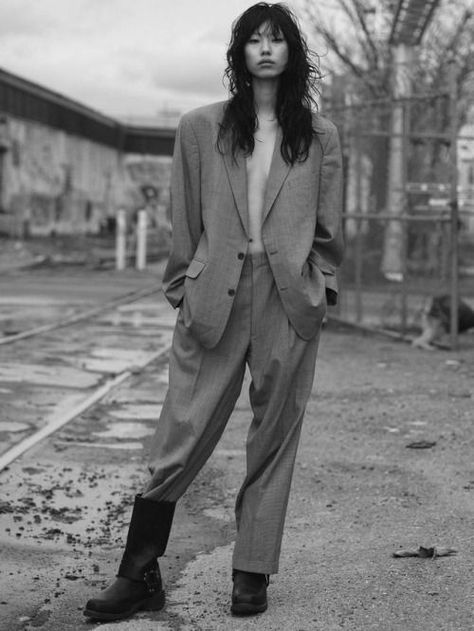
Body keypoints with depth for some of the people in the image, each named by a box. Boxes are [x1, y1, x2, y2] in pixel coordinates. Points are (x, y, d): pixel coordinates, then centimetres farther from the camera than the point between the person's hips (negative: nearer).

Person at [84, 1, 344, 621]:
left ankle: (253, 576, 17)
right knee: (181, 437, -2)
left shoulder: (320, 135, 11)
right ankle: (139, 575, 9)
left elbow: (328, 227, 12)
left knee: (274, 440, 5)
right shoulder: (200, 128, 9)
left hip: (290, 305, 1)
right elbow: (185, 222, 9)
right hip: (215, 300, -1)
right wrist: (183, 291, 5)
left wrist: (320, 290, 3)